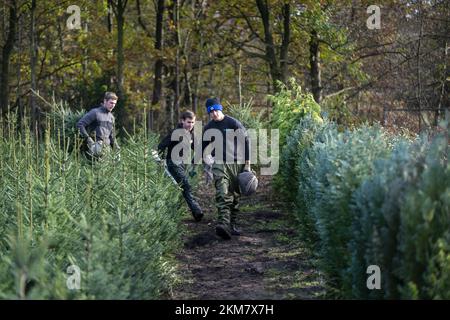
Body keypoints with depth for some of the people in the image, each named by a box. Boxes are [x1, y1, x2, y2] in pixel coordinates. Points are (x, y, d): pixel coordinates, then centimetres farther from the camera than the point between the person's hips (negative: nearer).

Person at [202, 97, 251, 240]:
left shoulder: (234, 124, -2)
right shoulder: (208, 128, 9)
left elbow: (246, 143, 0)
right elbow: (204, 148, 21)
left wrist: (247, 165, -3)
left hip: (236, 163, -1)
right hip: (219, 164, 1)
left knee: (235, 196, 5)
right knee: (222, 195, -18)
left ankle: (232, 225, 15)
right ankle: (223, 224, -33)